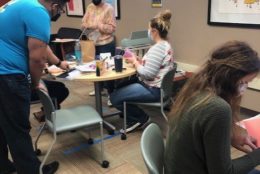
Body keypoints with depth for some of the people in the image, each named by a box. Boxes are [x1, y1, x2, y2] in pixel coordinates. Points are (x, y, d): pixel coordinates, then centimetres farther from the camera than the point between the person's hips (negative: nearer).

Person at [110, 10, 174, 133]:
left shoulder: (158, 48, -23)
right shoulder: (165, 45, 10)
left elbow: (147, 74, -26)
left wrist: (135, 62, -10)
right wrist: (137, 60, 5)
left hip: (153, 90, -11)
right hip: (155, 86, 11)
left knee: (114, 97, -10)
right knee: (121, 85, 19)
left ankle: (140, 117, 6)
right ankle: (135, 115, 21)